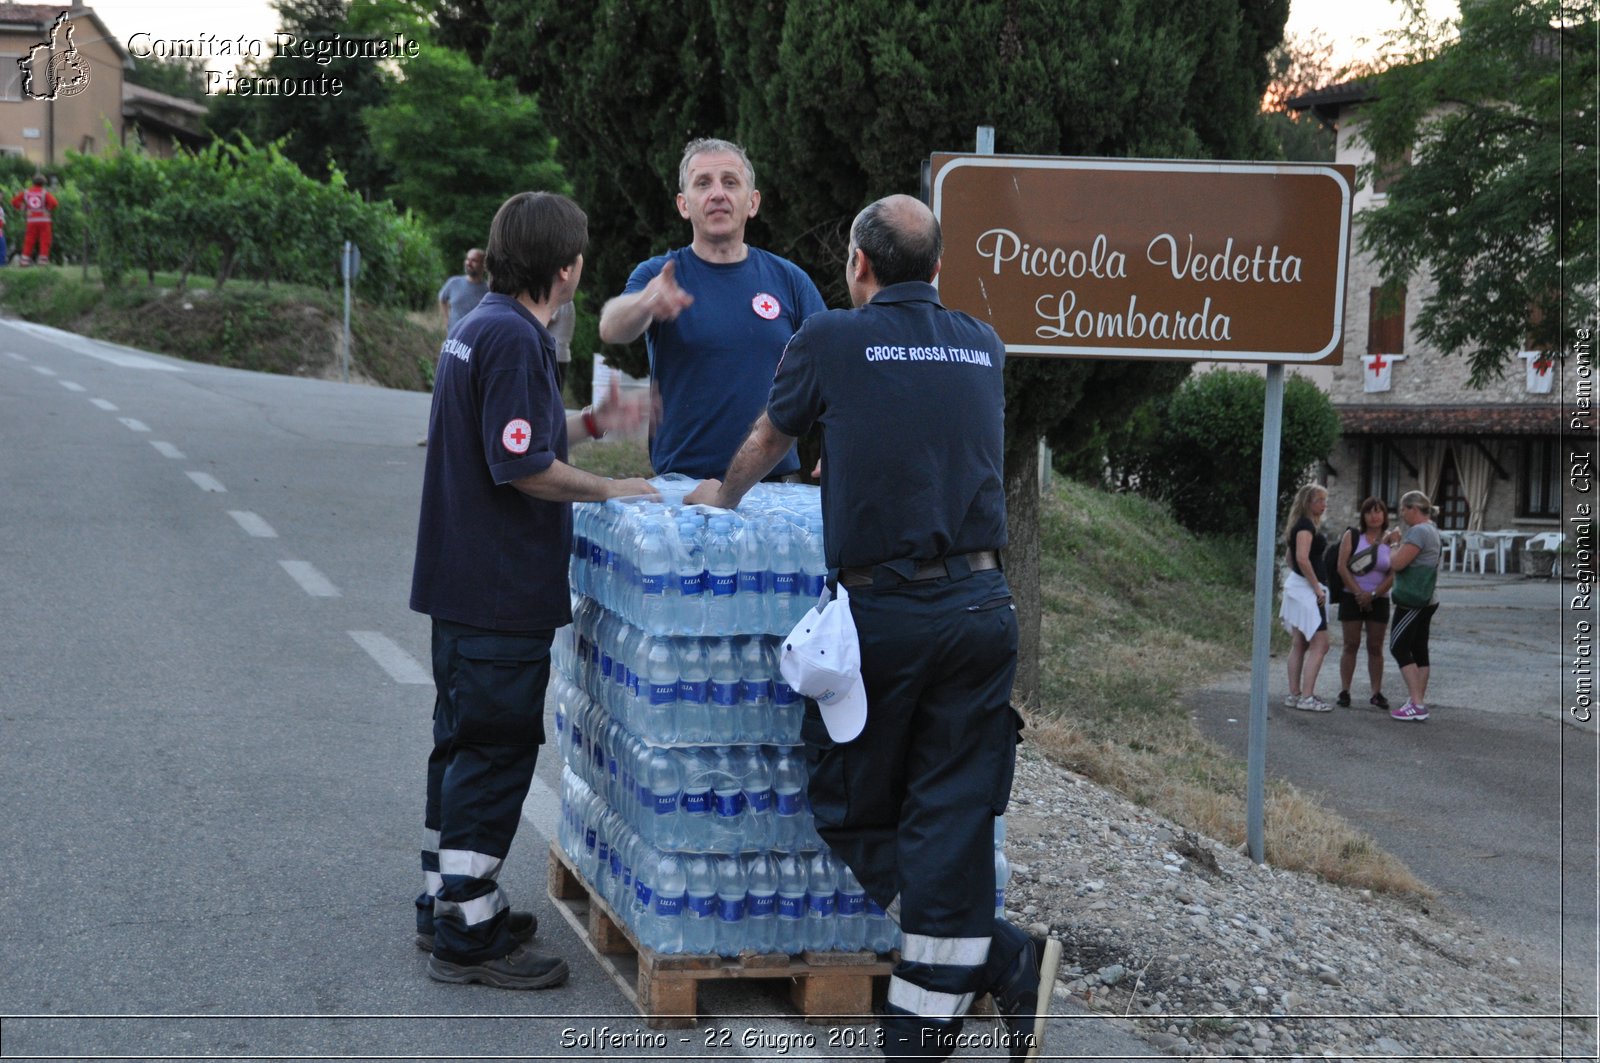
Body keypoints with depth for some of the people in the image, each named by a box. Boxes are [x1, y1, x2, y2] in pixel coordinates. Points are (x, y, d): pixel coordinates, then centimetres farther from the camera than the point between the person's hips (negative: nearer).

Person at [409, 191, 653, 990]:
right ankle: (467, 937, 2)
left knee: (465, 742, 19)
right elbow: (522, 467, -22)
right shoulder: (514, 338, -19)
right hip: (502, 589, -11)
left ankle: (446, 901, 30)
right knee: (495, 751, -4)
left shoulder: (478, 326, 13)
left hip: (463, 583, 11)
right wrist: (608, 490, -11)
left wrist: (590, 424, 18)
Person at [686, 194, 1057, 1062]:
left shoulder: (830, 340, 1)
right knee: (950, 819, 6)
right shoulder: (984, 347, 13)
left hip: (882, 612, -4)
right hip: (981, 606, 4)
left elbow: (766, 444, 18)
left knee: (851, 811, 10)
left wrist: (722, 495, 40)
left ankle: (1003, 961, 1)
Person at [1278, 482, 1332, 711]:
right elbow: (1302, 558, -24)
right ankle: (1306, 697, -13)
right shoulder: (1306, 525, -13)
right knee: (1319, 644, -11)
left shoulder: (1303, 525, 18)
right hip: (1306, 589, -10)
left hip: (1299, 586, 10)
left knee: (1299, 645, 11)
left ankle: (1294, 694, 14)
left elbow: (1288, 558, 24)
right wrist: (1317, 587, -18)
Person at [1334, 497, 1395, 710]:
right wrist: (1358, 592, -14)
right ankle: (1344, 692, 3)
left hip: (1379, 601, 1)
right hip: (1352, 598, -1)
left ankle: (1377, 693, 8)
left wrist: (1372, 595, -14)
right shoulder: (1352, 537, 1)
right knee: (1351, 645, 0)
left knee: (1375, 647, 4)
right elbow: (1342, 567, -6)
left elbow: (1393, 575, -3)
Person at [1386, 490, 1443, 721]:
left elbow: (1397, 563, -21)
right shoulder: (1431, 529, 16)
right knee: (1419, 650, 11)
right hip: (1426, 600, 10)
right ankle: (1420, 701, 12)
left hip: (1413, 600, -10)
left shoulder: (1418, 531, -17)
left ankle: (1417, 704, -14)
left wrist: (1394, 550, -2)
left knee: (1399, 648, -9)